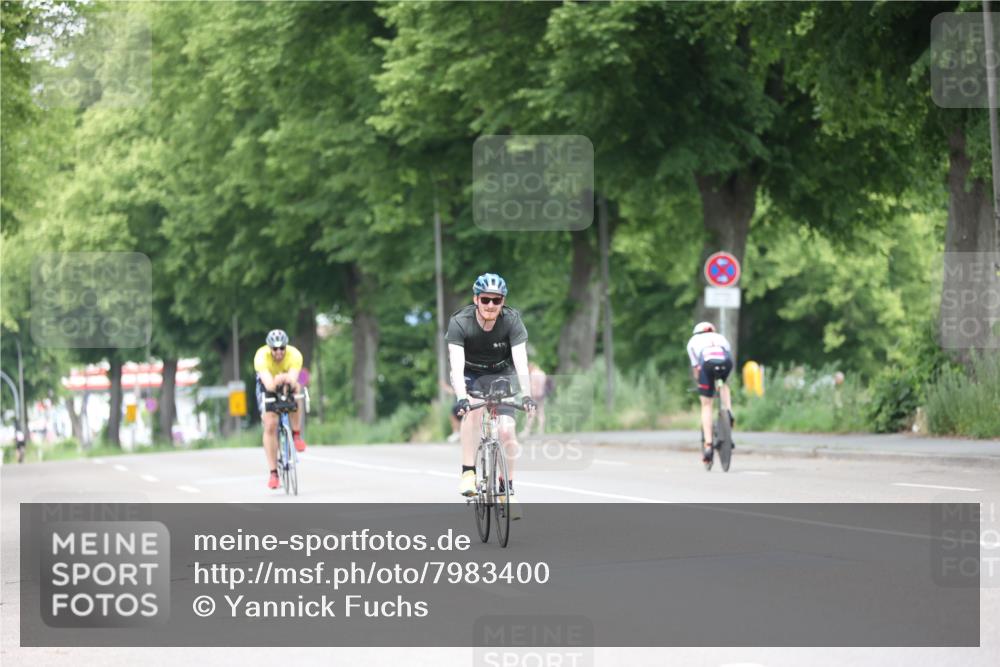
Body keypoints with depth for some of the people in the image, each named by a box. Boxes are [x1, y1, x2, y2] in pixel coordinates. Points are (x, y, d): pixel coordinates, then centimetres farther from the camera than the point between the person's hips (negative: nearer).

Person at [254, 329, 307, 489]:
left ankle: (296, 435, -20)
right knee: (270, 425, -16)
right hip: (268, 386, -1)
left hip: (288, 384, 1)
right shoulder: (261, 356, -35)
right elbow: (269, 384, -48)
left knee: (294, 388, -36)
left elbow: (293, 380, -46)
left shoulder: (294, 355, -32)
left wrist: (288, 381, -70)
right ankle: (273, 473, -8)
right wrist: (276, 382, -70)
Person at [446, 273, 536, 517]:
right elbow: (456, 365, -36)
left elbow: (521, 362, -33)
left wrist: (525, 394, -49)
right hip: (469, 376, -1)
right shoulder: (460, 323, -27)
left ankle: (507, 488, 3)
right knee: (473, 409, -33)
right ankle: (468, 472, -27)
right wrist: (461, 398, -51)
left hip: (501, 375, 1)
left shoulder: (512, 321, -24)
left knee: (507, 431, -15)